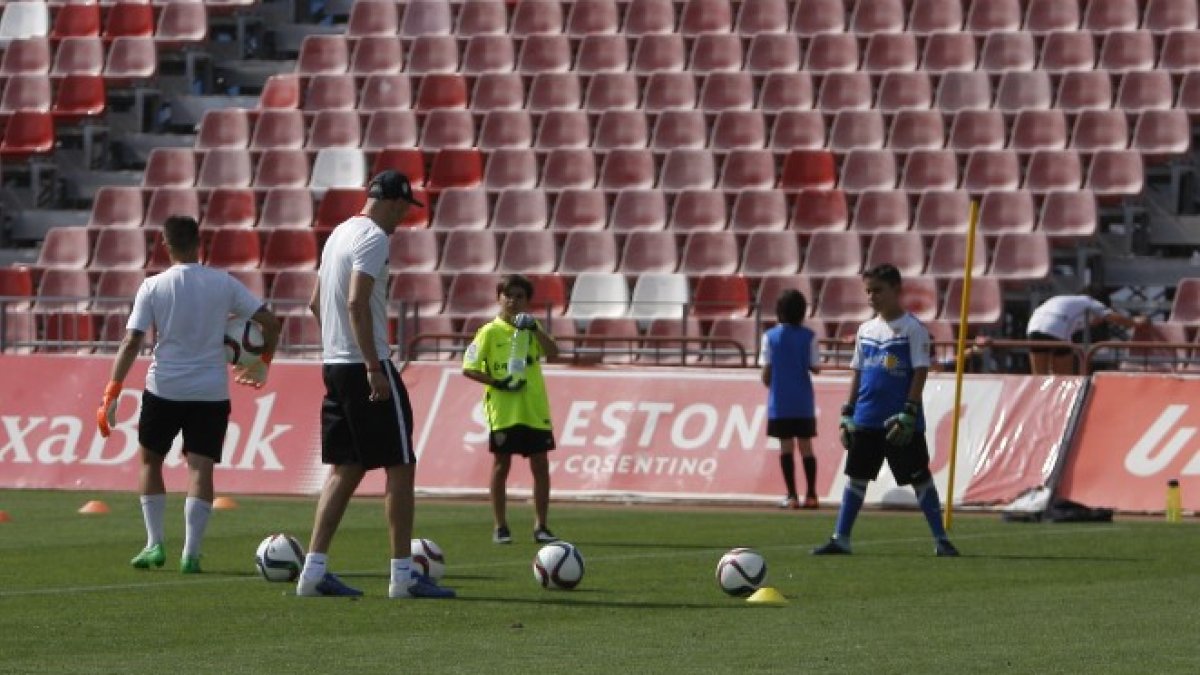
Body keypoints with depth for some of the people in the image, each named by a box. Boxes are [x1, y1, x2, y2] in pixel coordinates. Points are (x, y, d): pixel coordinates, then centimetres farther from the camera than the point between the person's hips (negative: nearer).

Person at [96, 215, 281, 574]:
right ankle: (191, 553, -8)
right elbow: (269, 322, 0)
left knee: (149, 460, 17)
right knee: (200, 467, 0)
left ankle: (155, 544, 11)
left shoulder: (153, 287, -3)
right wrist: (263, 363, 17)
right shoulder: (224, 283, 1)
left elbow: (131, 342, -8)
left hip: (164, 388, -1)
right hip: (211, 392, 1)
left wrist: (111, 396, -7)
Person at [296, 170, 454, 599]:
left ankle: (314, 570, 5)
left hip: (334, 365, 9)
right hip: (365, 366, -9)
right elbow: (356, 303, -22)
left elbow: (316, 303, 22)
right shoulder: (374, 238, -12)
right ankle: (403, 575, -3)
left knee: (346, 469, 11)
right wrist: (374, 368, -23)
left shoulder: (340, 233, 16)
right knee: (400, 466, -3)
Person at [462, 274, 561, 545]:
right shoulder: (490, 332, -2)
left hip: (535, 409, 3)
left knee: (540, 465, 3)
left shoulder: (531, 329, 9)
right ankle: (500, 527, 8)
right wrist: (497, 383, -15)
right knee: (501, 465, 2)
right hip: (502, 410, -3)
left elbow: (553, 353, -7)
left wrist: (534, 329, -17)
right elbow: (468, 368, -4)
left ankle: (541, 527, 9)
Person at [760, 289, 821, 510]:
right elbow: (815, 368, -1)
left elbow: (766, 372, -3)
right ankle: (811, 494, 4)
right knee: (806, 445, 7)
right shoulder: (808, 337, -3)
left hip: (780, 401, -1)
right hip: (804, 401, 1)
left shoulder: (770, 336, -3)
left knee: (786, 446, 2)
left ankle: (792, 496, -3)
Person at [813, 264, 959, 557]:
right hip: (866, 420, 6)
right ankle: (840, 539, 10)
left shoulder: (912, 329, -6)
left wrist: (909, 412, -16)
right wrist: (847, 413, 12)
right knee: (856, 476, 7)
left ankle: (941, 539, 5)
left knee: (920, 478, -1)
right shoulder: (866, 330, 12)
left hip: (900, 423, -6)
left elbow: (920, 372, -10)